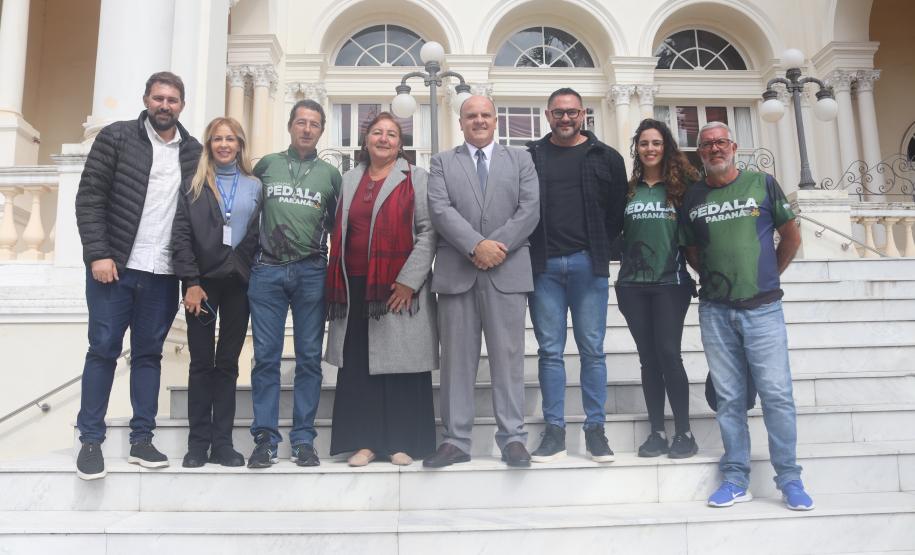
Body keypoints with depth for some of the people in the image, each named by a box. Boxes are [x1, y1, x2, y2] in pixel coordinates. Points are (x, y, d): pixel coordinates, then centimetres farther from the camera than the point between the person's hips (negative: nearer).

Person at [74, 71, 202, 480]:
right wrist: (98, 254, -11)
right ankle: (90, 440, 13)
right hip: (114, 265, -2)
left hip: (163, 274, 3)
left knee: (149, 353, 8)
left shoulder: (193, 151, 8)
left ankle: (142, 439, 17)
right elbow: (89, 198, -3)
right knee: (103, 350, 2)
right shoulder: (116, 137, 1)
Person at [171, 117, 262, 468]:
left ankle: (222, 442, 10)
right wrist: (191, 281, -11)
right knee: (201, 363, 2)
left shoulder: (254, 186, 11)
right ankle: (198, 442, 8)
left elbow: (259, 235, 9)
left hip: (238, 283, 1)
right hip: (202, 282, -1)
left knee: (228, 363, 5)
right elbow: (181, 234, -1)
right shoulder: (194, 185, 7)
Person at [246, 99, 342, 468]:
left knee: (309, 358, 2)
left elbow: (337, 224, 15)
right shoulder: (266, 165, 11)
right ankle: (265, 438, 7)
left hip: (312, 273, 0)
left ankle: (303, 439, 9)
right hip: (267, 271, 0)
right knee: (266, 357, 0)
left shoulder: (330, 174, 11)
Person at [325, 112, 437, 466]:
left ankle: (402, 443, 9)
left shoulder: (416, 179, 5)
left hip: (401, 288, -4)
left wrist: (409, 281, -12)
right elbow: (339, 234, 17)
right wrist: (336, 285, 7)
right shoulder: (349, 181, 18)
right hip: (355, 289, 4)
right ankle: (365, 441, 11)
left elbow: (428, 232, -3)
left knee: (400, 363, -1)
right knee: (357, 365, 3)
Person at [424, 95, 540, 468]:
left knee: (508, 357, 1)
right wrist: (477, 246, -15)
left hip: (508, 271, 0)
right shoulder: (442, 162, 14)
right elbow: (440, 210, -2)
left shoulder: (520, 159, 15)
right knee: (456, 359, 3)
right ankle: (456, 440, 10)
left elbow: (530, 209, 2)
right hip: (456, 272, 0)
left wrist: (497, 246, -11)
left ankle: (512, 438, 9)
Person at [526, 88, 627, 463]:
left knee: (592, 349, 3)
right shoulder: (531, 157, 9)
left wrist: (602, 249, 3)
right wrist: (533, 250, 2)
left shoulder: (605, 158, 8)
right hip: (544, 266, 1)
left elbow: (618, 209, 8)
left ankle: (595, 429, 13)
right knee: (550, 351, 3)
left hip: (588, 264, 0)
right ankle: (554, 431, 11)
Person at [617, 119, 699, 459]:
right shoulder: (627, 190, 9)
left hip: (670, 283, -2)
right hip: (633, 285, 3)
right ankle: (657, 432, 13)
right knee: (648, 358, 5)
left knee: (669, 354, -8)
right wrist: (623, 264, 1)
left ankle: (684, 432, 4)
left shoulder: (680, 187, 4)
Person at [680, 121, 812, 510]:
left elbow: (791, 237, 10)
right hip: (715, 311, 2)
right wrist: (716, 278, 10)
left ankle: (789, 480, 13)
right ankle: (736, 480, 16)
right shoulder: (692, 197, 8)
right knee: (729, 398, 7)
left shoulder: (762, 184, 4)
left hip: (762, 307, -1)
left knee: (776, 394, -1)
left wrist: (768, 275, 12)